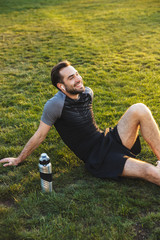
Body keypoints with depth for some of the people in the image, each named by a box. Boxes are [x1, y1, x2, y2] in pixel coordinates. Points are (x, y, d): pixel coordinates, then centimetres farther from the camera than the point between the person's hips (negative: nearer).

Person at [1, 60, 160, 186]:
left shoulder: (87, 93, 4)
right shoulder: (55, 104, -16)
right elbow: (40, 135, -7)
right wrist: (18, 160, 1)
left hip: (110, 140, 7)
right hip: (98, 159, -7)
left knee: (139, 109, -16)